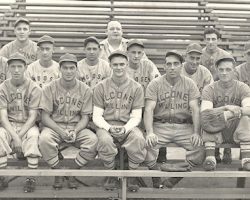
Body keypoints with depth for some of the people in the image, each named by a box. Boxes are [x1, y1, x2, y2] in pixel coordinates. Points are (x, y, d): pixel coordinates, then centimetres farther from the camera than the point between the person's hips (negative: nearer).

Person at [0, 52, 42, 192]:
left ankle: (31, 178, -24)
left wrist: (19, 136, -22)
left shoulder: (34, 88, -5)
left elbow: (32, 117, -10)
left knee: (34, 135, -34)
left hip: (28, 125, -1)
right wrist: (15, 137, -22)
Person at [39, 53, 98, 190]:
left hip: (77, 127, 1)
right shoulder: (50, 88, -2)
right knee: (44, 139, -35)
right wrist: (60, 132, -20)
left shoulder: (85, 90, 2)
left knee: (93, 140, -29)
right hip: (54, 126, -1)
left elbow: (85, 117, 2)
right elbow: (45, 117, -4)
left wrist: (75, 131, -18)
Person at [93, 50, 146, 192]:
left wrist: (125, 128, -18)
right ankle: (112, 175, -10)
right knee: (104, 140, -35)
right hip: (106, 126, 0)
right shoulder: (101, 87, 5)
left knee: (139, 139, -33)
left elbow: (136, 117, 2)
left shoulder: (136, 88, 5)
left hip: (128, 126, 0)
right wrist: (109, 128, -17)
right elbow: (97, 116, 2)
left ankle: (132, 176, -10)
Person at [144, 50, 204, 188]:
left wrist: (196, 132, -16)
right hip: (160, 126, -1)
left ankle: (172, 180, -5)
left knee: (200, 151, -25)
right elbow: (148, 109, -5)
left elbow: (195, 109, 1)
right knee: (147, 148, -30)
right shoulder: (155, 84, 5)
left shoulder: (189, 84, 9)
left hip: (184, 126, 1)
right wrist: (149, 133, -22)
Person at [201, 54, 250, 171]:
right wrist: (226, 108, -29)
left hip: (236, 132, 0)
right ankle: (210, 158, -30)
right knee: (208, 118, -30)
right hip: (216, 132, 0)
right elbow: (204, 112, -18)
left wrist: (229, 113, -32)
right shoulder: (209, 89, -1)